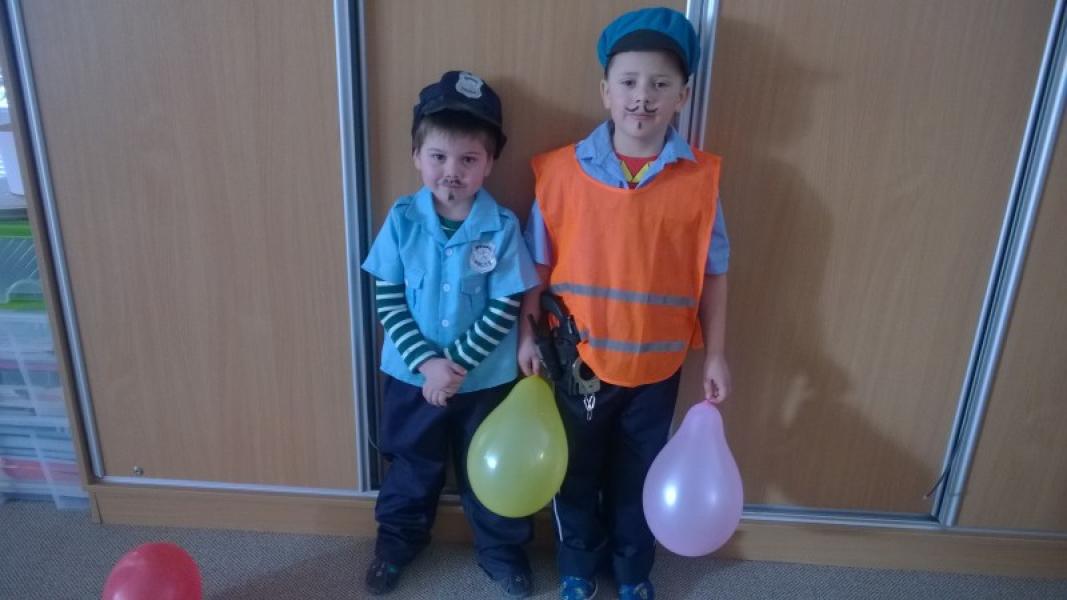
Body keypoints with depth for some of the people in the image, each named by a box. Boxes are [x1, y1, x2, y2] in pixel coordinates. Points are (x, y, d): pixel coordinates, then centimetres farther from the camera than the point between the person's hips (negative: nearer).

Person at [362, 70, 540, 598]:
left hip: (486, 377, -1)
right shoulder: (402, 219, -11)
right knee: (412, 465, 22)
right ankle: (396, 540, 47)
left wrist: (457, 363, -18)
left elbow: (505, 308, -13)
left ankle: (502, 551, 42)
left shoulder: (502, 227, -15)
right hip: (413, 374, 1)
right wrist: (427, 362, -17)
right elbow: (388, 300, -9)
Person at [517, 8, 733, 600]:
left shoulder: (701, 178, -9)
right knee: (576, 472, 19)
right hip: (577, 357, 0)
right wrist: (527, 335, -3)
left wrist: (715, 355, 0)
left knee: (638, 476, 20)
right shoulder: (560, 169, -10)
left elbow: (712, 273, -3)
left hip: (657, 363, 0)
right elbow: (538, 263, -2)